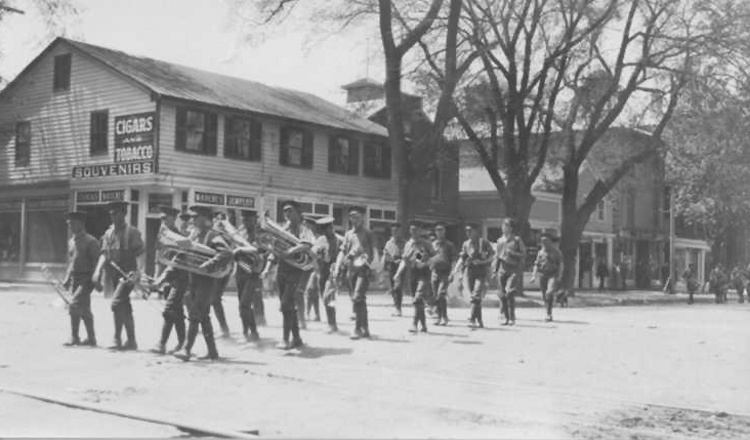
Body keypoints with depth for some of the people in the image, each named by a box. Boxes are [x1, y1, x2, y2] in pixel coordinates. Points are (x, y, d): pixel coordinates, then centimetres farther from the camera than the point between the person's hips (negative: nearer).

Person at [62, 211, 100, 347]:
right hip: (75, 278, 8)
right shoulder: (71, 241, 15)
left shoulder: (91, 241, -9)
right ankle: (91, 339, 16)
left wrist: (94, 279, -19)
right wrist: (67, 279, 11)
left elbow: (96, 262, -12)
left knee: (74, 305, -16)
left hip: (86, 279, -8)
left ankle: (74, 338, -8)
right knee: (84, 309, 10)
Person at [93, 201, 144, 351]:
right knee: (125, 308, 11)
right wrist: (98, 271, -9)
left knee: (117, 303, -18)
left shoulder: (132, 232, -4)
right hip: (114, 274, 6)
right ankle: (131, 341, 17)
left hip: (128, 273, -6)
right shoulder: (108, 233, 11)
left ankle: (117, 339, -10)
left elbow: (141, 249, -8)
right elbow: (104, 254, 5)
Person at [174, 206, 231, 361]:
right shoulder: (193, 235, 14)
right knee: (203, 316, 11)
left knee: (194, 315, -10)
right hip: (193, 279, 8)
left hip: (207, 280, -8)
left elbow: (227, 253, -24)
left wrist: (210, 264, -31)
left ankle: (187, 350, -8)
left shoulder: (212, 236, -12)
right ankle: (212, 351, 18)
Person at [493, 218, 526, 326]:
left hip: (514, 270, -5)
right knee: (502, 295, 1)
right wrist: (495, 270, 13)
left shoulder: (517, 240, 0)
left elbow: (523, 255, -1)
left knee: (510, 294, -16)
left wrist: (512, 253, -15)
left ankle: (512, 318, -6)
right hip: (502, 270, 5)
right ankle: (507, 318, 11)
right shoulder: (500, 241, 14)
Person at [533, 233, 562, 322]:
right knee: (544, 295, 5)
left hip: (553, 275, -4)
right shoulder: (541, 252, 13)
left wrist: (559, 276, -12)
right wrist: (534, 276, 5)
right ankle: (549, 315, 18)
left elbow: (560, 264, -2)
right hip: (542, 275, 4)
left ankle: (549, 314, -16)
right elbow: (536, 264, 15)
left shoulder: (556, 251, 1)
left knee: (549, 293, -22)